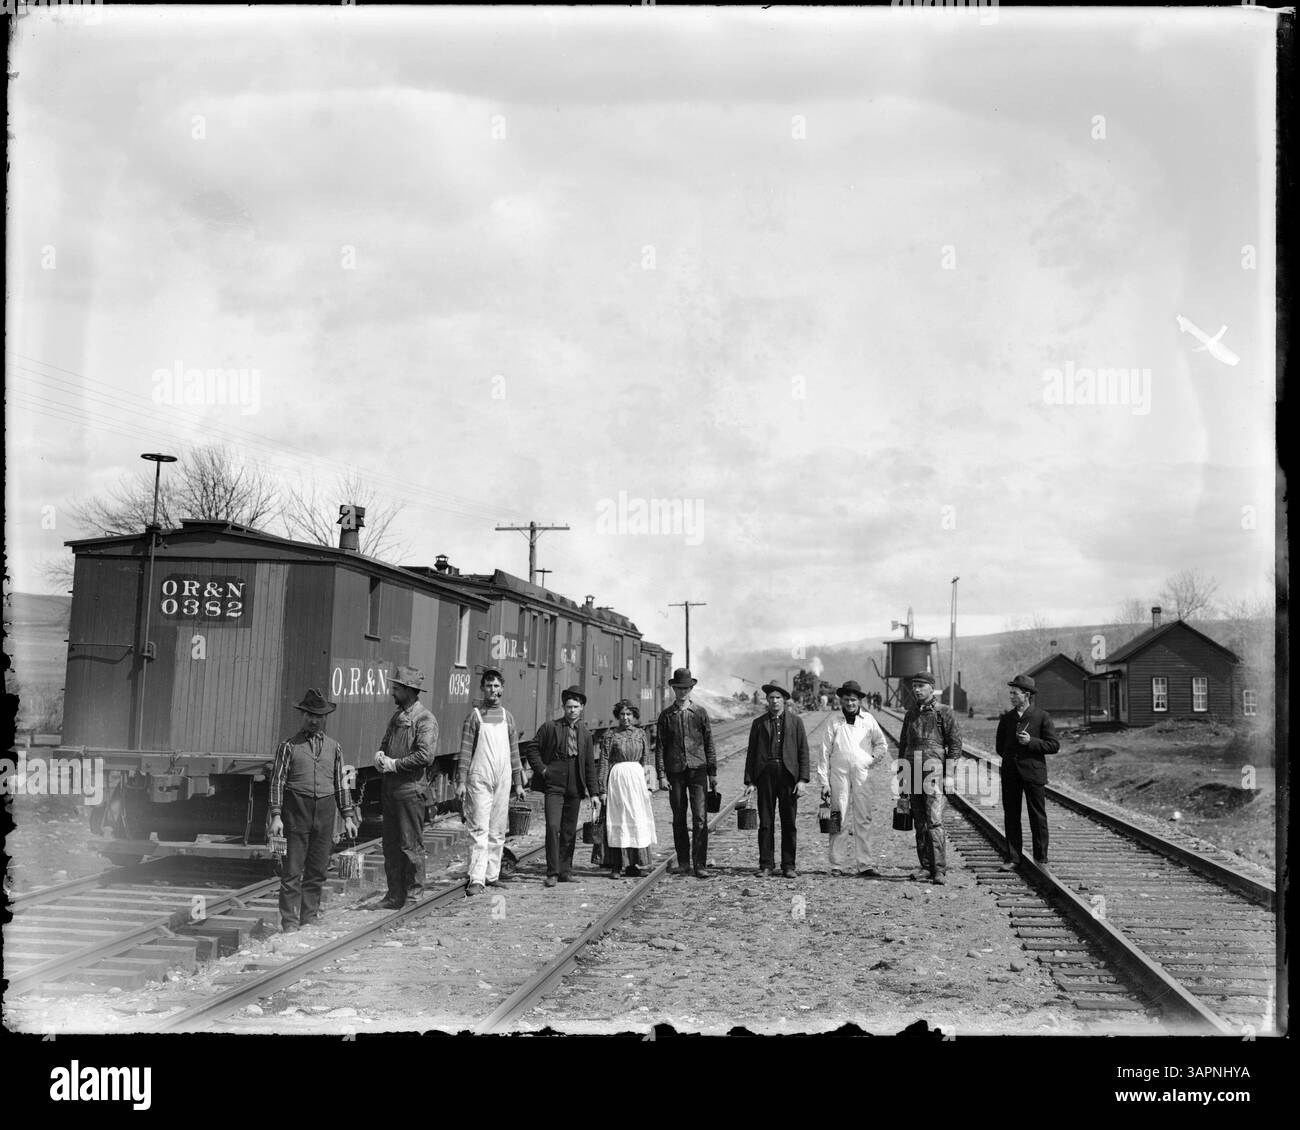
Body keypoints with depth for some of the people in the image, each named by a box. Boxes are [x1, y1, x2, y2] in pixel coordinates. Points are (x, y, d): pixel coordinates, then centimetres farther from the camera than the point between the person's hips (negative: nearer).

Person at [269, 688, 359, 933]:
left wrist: (348, 816, 12)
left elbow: (340, 784, 17)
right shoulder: (289, 746, 3)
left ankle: (309, 920, 14)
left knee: (317, 872, 6)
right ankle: (289, 923, -1)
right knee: (293, 871, -4)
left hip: (325, 814, 3)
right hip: (297, 812, -3)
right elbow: (278, 782, 1)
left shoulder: (333, 747, 13)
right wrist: (276, 815, -7)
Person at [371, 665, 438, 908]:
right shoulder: (397, 716, 16)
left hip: (410, 790, -8)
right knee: (390, 846, 11)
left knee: (411, 845, -2)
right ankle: (394, 895, 18)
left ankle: (414, 894, 7)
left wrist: (394, 764, -14)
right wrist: (380, 756, 2)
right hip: (390, 789, 8)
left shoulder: (424, 719, -11)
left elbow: (426, 755, -20)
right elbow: (385, 743, 25)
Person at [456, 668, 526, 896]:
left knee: (498, 830, 7)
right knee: (479, 829, -10)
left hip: (503, 780, 4)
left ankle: (492, 874, 15)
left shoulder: (507, 717, 13)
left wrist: (518, 782, 13)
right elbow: (465, 750, -2)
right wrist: (461, 781, -9)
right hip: (479, 779, -4)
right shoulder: (475, 716, 1)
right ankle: (476, 879, -13)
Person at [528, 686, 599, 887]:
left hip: (575, 788, 3)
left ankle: (565, 871, 17)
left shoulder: (585, 733, 10)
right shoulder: (549, 727, 1)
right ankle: (552, 872, -8)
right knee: (553, 826, -14)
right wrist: (542, 770, -7)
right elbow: (533, 750, 6)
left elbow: (590, 765, 12)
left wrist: (594, 793, 8)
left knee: (570, 831, 7)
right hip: (554, 785, -3)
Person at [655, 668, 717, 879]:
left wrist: (713, 772, 7)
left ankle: (699, 865, -6)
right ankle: (683, 863, 16)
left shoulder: (700, 713, 6)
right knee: (678, 820, 6)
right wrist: (661, 775, -2)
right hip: (675, 771, 1)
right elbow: (660, 746, 6)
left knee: (700, 819, -8)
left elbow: (709, 744, 10)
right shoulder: (666, 715, 6)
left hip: (697, 769, -1)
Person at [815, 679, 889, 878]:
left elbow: (882, 745, 21)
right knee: (839, 820, -1)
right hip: (838, 774, -1)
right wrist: (824, 782, -2)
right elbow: (825, 752, 3)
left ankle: (864, 864, 1)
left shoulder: (868, 720, 10)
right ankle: (838, 864, 3)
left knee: (863, 820, -1)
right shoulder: (833, 721, 5)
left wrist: (871, 760, 3)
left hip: (862, 776, 1)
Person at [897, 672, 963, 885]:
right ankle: (926, 866, 13)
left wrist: (949, 775, -8)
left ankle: (940, 870, -11)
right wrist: (901, 772, 17)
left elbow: (955, 744, -2)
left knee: (934, 822, -12)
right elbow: (903, 744, 22)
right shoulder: (911, 713, 15)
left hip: (934, 771, -5)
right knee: (919, 824, 7)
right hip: (913, 772, 6)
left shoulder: (944, 712, 0)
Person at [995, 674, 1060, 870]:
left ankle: (1041, 859, 12)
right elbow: (999, 746, 22)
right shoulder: (1006, 718, 11)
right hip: (1010, 773, 4)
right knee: (1010, 816, 4)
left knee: (1038, 817, 2)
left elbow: (1054, 745, -5)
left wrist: (1031, 742, -15)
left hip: (1033, 773, -4)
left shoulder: (1042, 717, -2)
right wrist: (1010, 758, 9)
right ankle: (1012, 858, 11)